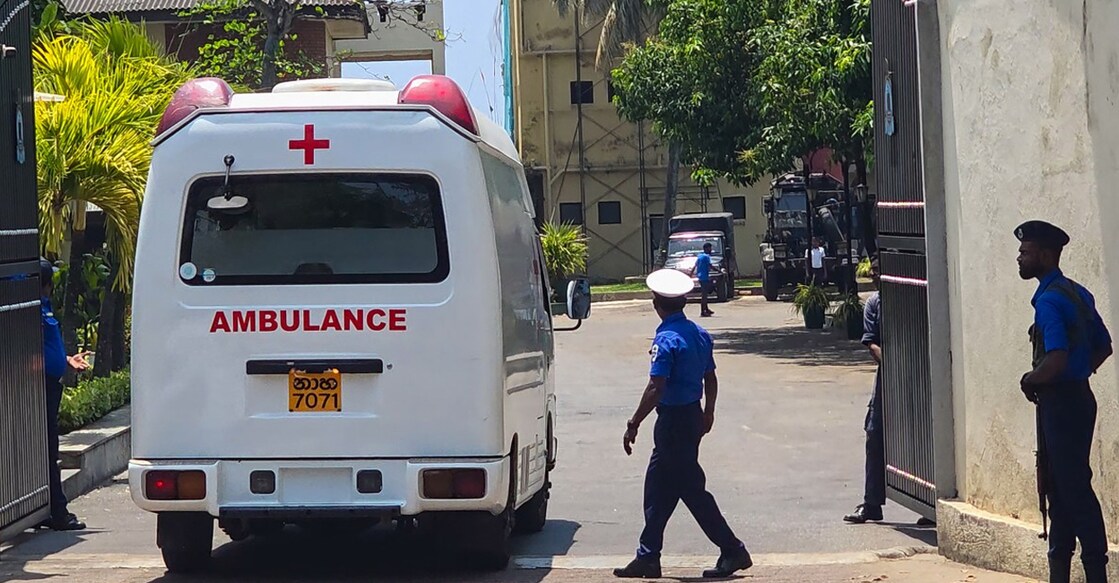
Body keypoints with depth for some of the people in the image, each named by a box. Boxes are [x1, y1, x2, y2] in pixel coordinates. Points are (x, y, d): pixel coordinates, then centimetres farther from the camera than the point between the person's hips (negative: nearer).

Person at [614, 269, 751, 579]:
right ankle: (648, 557, 18)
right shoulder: (699, 333, 7)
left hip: (673, 421, -9)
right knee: (658, 487, 14)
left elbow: (656, 388, -23)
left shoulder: (666, 339, -19)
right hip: (693, 415, 9)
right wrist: (707, 414, 27)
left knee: (691, 489, -2)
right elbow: (711, 379, 15)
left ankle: (733, 551, 1)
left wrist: (634, 424, -18)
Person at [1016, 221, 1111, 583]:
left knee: (1073, 488, -6)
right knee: (1060, 487, 15)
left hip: (1061, 402, -10)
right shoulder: (1078, 294, 12)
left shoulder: (1049, 301, -18)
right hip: (1076, 395, 10)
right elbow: (1103, 346, 20)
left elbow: (1056, 360, -28)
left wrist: (1030, 380, -11)